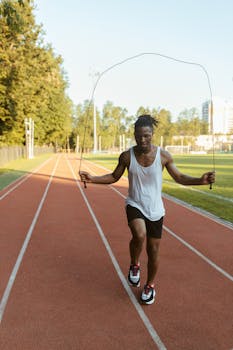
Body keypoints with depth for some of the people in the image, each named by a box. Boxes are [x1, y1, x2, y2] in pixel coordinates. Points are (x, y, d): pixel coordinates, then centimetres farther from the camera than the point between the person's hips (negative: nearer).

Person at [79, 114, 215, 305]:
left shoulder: (163, 156, -9)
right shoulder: (127, 156, -8)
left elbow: (179, 177, 0)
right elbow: (114, 177, 5)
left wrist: (200, 180, -17)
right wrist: (92, 178, -10)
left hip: (155, 209, 1)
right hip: (134, 205, 0)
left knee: (153, 252, 8)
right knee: (139, 235, -31)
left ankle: (150, 285, 35)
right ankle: (134, 265, 2)